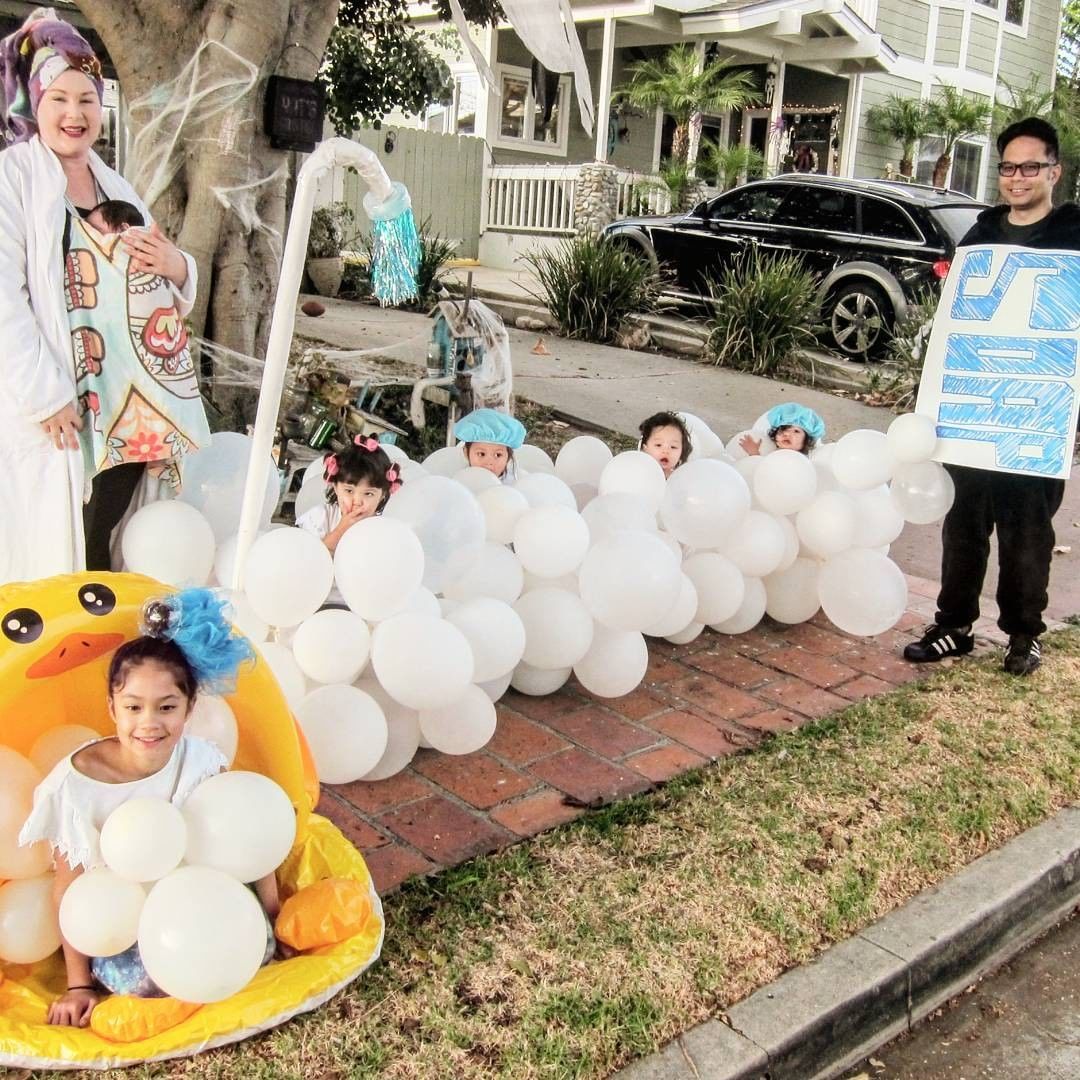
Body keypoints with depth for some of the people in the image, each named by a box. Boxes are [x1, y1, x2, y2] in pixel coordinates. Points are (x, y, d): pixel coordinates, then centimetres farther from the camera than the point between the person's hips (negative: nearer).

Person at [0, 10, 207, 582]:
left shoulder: (117, 187, 18)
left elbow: (158, 287, 22)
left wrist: (177, 266, -3)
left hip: (133, 408, 6)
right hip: (58, 409, -6)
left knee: (110, 548, 8)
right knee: (61, 554, -5)